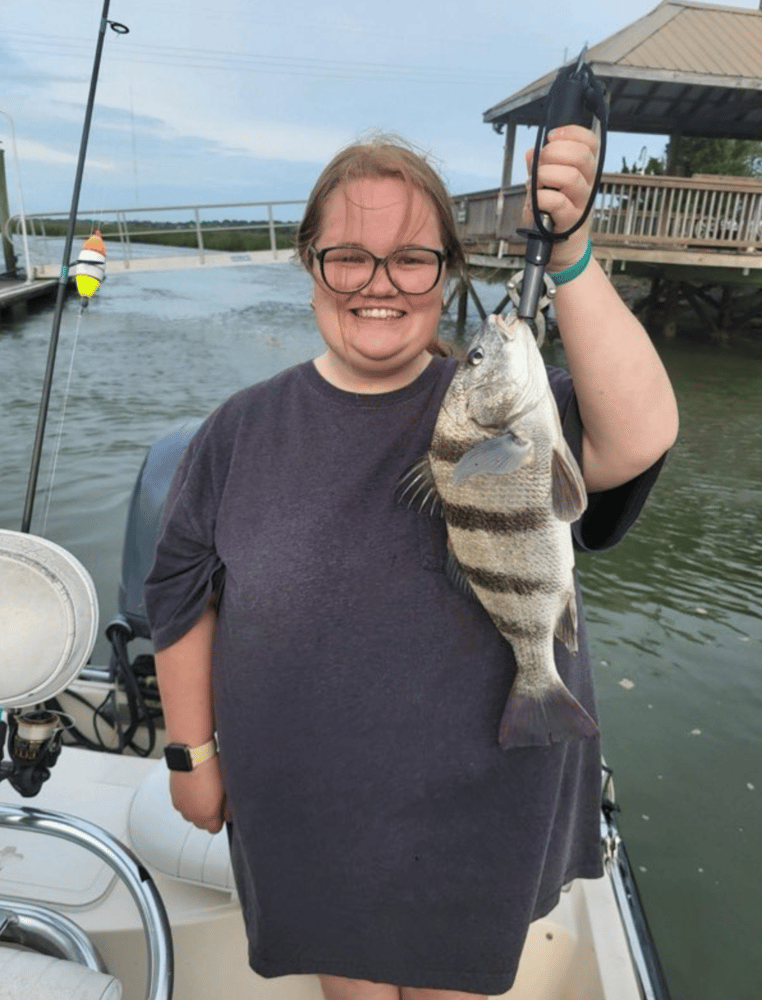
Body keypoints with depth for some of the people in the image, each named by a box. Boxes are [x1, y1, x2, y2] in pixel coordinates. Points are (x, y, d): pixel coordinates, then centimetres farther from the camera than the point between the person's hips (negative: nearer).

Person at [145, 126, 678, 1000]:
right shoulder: (245, 430, -8)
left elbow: (640, 437, -30)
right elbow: (182, 593, -1)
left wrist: (568, 257, -36)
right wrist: (192, 753, 2)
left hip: (482, 819, 0)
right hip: (302, 817, 1)